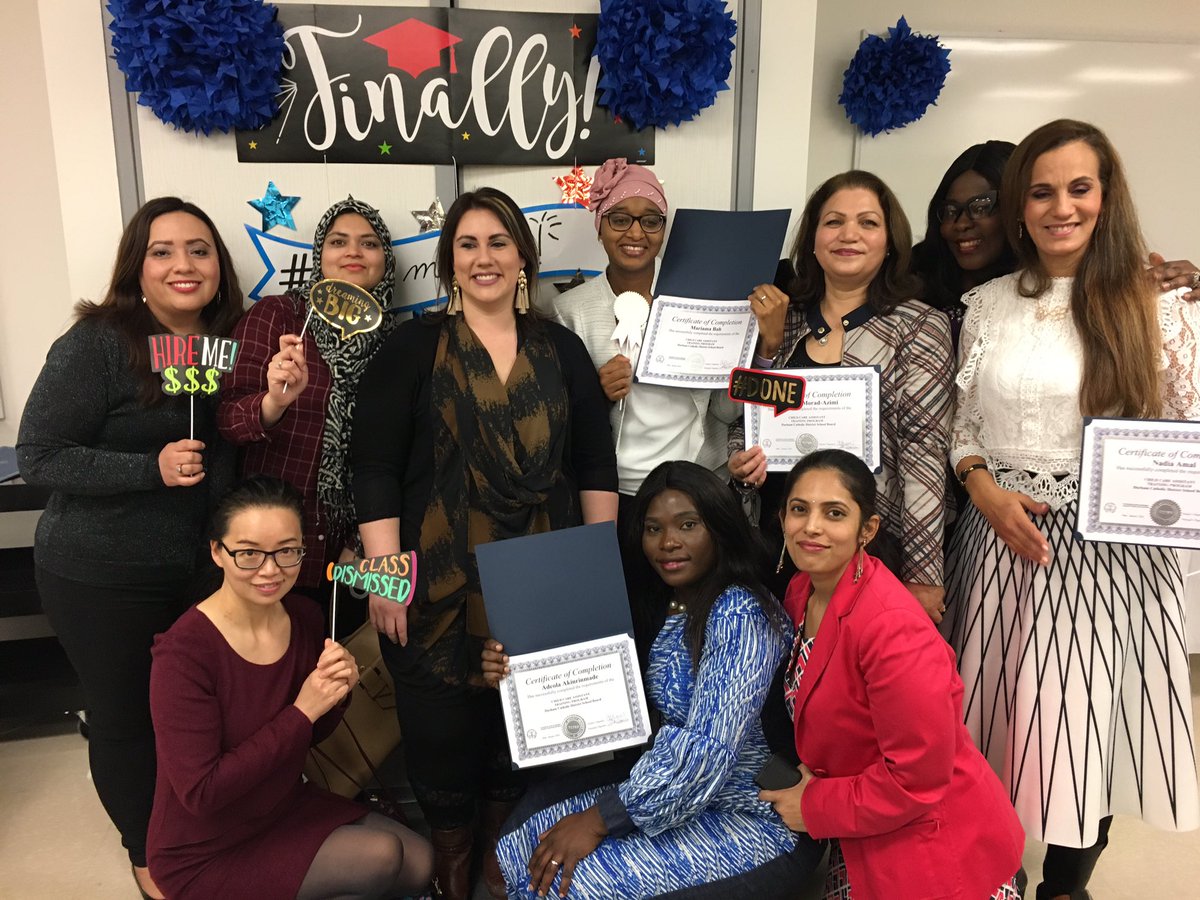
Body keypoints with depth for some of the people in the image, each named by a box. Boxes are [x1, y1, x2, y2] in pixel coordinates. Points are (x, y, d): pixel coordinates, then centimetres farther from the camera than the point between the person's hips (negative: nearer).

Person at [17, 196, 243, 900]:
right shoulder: (98, 344, -15)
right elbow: (39, 456, -15)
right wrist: (152, 468, -26)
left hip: (203, 568, 5)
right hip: (104, 578, -5)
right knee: (128, 718, 11)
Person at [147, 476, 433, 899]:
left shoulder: (306, 617, -8)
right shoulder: (185, 651, -26)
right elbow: (200, 794, -26)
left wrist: (336, 693, -17)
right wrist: (302, 710, -27)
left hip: (288, 805, 6)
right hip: (205, 856, -6)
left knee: (420, 863, 0)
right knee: (381, 856, -18)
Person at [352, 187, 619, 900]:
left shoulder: (562, 349, 7)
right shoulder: (414, 347, -1)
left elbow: (596, 465, 8)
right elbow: (376, 468, -5)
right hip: (442, 585, -2)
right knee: (441, 734, 8)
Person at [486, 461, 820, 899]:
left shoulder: (738, 613, -22)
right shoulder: (662, 604, 3)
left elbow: (710, 749, -28)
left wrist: (600, 820, -23)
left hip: (749, 815, -7)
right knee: (528, 830, 0)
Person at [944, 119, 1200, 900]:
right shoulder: (988, 305, 5)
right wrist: (985, 490, -8)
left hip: (1109, 548, -2)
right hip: (1003, 537, 2)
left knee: (1084, 718, 5)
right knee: (998, 713, 12)